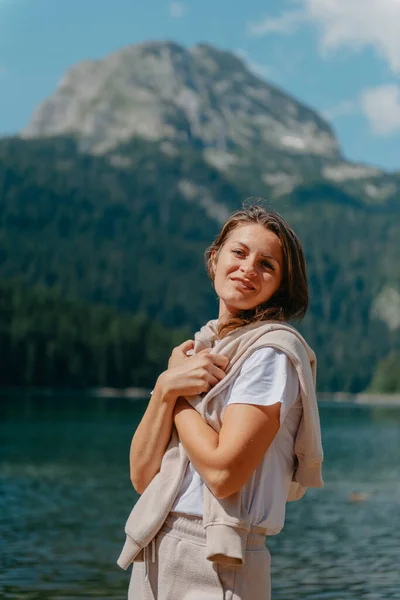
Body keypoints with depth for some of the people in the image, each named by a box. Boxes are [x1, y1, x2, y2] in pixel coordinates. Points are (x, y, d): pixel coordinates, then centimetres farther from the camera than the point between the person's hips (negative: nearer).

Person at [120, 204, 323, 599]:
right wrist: (166, 388, -11)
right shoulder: (197, 351, 10)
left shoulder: (271, 350, -11)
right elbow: (142, 475, 2)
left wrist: (180, 397, -7)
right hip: (154, 553, 7)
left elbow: (223, 472, -21)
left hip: (217, 565, -7)